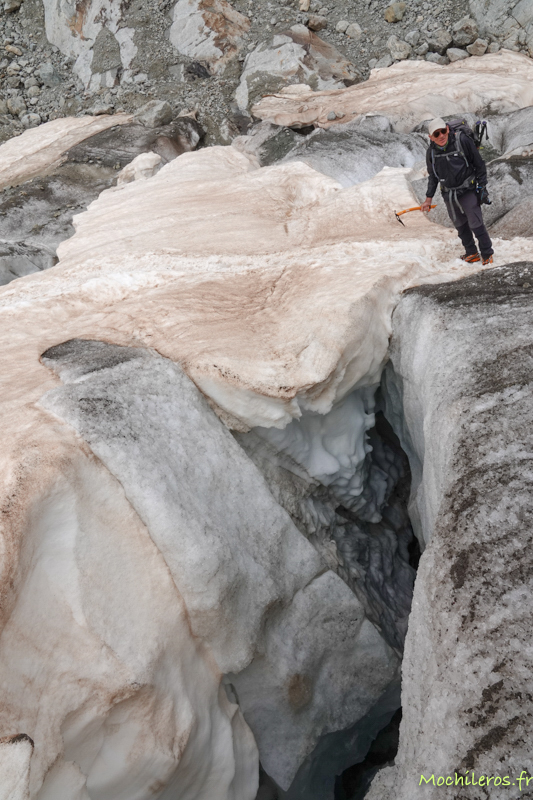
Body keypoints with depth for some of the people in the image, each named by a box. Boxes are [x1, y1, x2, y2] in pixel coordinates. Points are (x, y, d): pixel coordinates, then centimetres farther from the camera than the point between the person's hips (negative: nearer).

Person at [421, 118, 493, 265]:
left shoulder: (463, 141, -15)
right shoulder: (431, 152, -2)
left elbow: (479, 165, -6)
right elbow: (433, 176, 13)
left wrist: (482, 186, -6)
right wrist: (429, 198, 12)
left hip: (468, 191, -4)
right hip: (449, 196, 4)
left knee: (476, 224, -6)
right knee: (461, 226, 10)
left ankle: (487, 254, 9)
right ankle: (471, 253, 25)